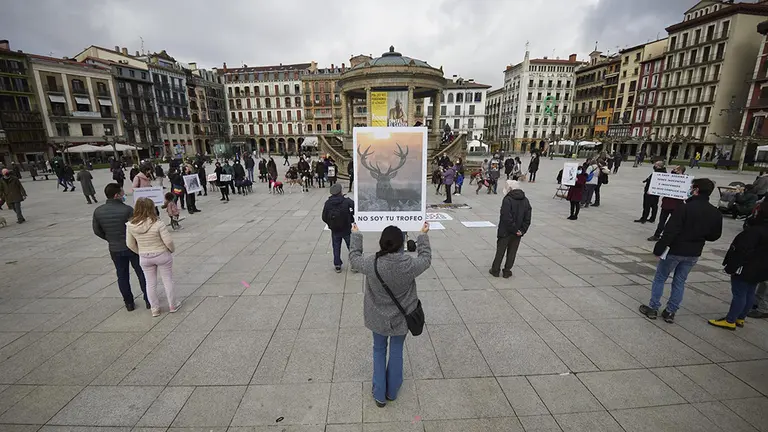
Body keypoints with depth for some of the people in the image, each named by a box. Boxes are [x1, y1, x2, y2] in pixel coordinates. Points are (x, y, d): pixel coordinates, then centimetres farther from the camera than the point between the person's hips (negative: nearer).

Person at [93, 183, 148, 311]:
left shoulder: (98, 211, -4)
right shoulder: (127, 209, -20)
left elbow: (97, 231, 5)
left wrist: (111, 239, 18)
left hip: (114, 249, 4)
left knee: (122, 276, 16)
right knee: (142, 274, 10)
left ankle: (129, 303, 25)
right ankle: (148, 300, 17)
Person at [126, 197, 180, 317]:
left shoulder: (131, 225, -9)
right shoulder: (158, 223, -24)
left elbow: (130, 244, 1)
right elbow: (168, 241, -20)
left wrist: (141, 253, 16)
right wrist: (172, 250, 1)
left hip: (144, 258, 4)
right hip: (162, 255, -3)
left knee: (150, 283, 18)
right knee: (168, 281, 14)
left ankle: (155, 309, 30)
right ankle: (172, 306, 27)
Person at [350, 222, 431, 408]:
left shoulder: (372, 263, -27)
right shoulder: (410, 264, -27)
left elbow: (354, 258, -5)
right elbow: (426, 258, -4)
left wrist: (356, 235, 7)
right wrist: (423, 236, 8)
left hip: (378, 317, 0)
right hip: (401, 317, 0)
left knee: (379, 350, 23)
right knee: (397, 350, 23)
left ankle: (380, 395, 35)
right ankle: (392, 391, 42)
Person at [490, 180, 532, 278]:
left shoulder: (507, 200, -17)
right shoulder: (525, 201, 5)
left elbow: (507, 218, -23)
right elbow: (527, 219, 3)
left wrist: (514, 229, -13)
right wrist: (522, 230, -1)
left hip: (505, 232, -5)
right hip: (517, 233, 5)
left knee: (500, 251, 8)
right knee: (512, 252, 14)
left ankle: (495, 270, 19)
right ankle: (507, 271, 20)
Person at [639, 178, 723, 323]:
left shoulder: (685, 208, -19)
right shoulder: (715, 213, 1)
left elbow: (670, 232, -22)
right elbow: (714, 235, 9)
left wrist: (659, 248, -17)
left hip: (675, 251, -6)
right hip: (694, 254, 6)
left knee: (660, 278, 9)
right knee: (680, 282, 15)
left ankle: (653, 308, 15)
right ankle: (670, 312, 20)